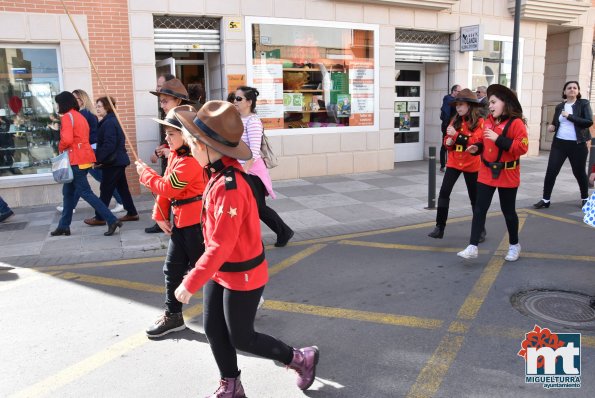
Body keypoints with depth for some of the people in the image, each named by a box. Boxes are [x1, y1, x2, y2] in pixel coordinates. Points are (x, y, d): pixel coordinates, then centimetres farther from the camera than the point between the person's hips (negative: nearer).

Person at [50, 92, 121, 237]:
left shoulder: (67, 116, -10)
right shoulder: (80, 116, 18)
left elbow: (66, 139, -22)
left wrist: (60, 148, -4)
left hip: (76, 160, -9)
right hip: (84, 158, 9)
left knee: (85, 192, -8)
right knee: (68, 192, 16)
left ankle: (112, 220, -13)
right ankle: (64, 226, 24)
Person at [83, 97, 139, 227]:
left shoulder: (109, 123, -16)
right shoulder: (111, 121, 15)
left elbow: (108, 145, -23)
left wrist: (98, 159, -18)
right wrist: (100, 158, 16)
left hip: (113, 162, -10)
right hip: (118, 160, 10)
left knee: (105, 190, -2)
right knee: (122, 187, 12)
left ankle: (100, 217, 7)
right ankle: (132, 213, 16)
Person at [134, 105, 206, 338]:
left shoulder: (190, 160, -21)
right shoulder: (175, 155, 10)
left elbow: (168, 188, -22)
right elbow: (166, 187, 13)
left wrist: (145, 173, -7)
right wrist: (161, 215, 8)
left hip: (196, 222, -10)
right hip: (180, 221, 10)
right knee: (172, 268, 14)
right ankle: (172, 315, 26)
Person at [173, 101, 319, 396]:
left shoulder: (228, 187, -32)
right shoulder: (220, 172, -4)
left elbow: (220, 246, -30)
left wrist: (190, 284, -23)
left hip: (241, 275, -8)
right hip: (220, 271, 9)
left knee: (241, 338, 10)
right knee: (213, 330, 16)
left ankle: (301, 358, 31)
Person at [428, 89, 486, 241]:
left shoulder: (479, 122, -9)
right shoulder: (455, 120, 7)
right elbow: (447, 140, 15)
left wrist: (456, 135, -25)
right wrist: (448, 142, -8)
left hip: (471, 165, -4)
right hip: (454, 162, 4)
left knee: (475, 197, 8)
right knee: (444, 192, -9)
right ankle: (440, 227, -3)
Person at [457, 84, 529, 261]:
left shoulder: (516, 123, -14)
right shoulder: (488, 121, 7)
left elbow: (522, 147, -22)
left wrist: (498, 139, -27)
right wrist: (476, 147, -4)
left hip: (506, 175, -5)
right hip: (486, 173, 5)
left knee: (508, 211, 9)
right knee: (479, 209, -1)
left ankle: (514, 245, 31)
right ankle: (472, 247, 1)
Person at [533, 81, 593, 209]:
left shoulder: (583, 104, -2)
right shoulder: (559, 106, 9)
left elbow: (589, 122, -14)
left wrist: (569, 116, -19)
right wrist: (552, 126, -2)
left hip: (577, 145, -3)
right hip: (559, 143, 3)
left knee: (579, 172, 9)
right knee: (551, 172, -3)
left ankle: (585, 198, 30)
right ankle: (545, 200, 6)